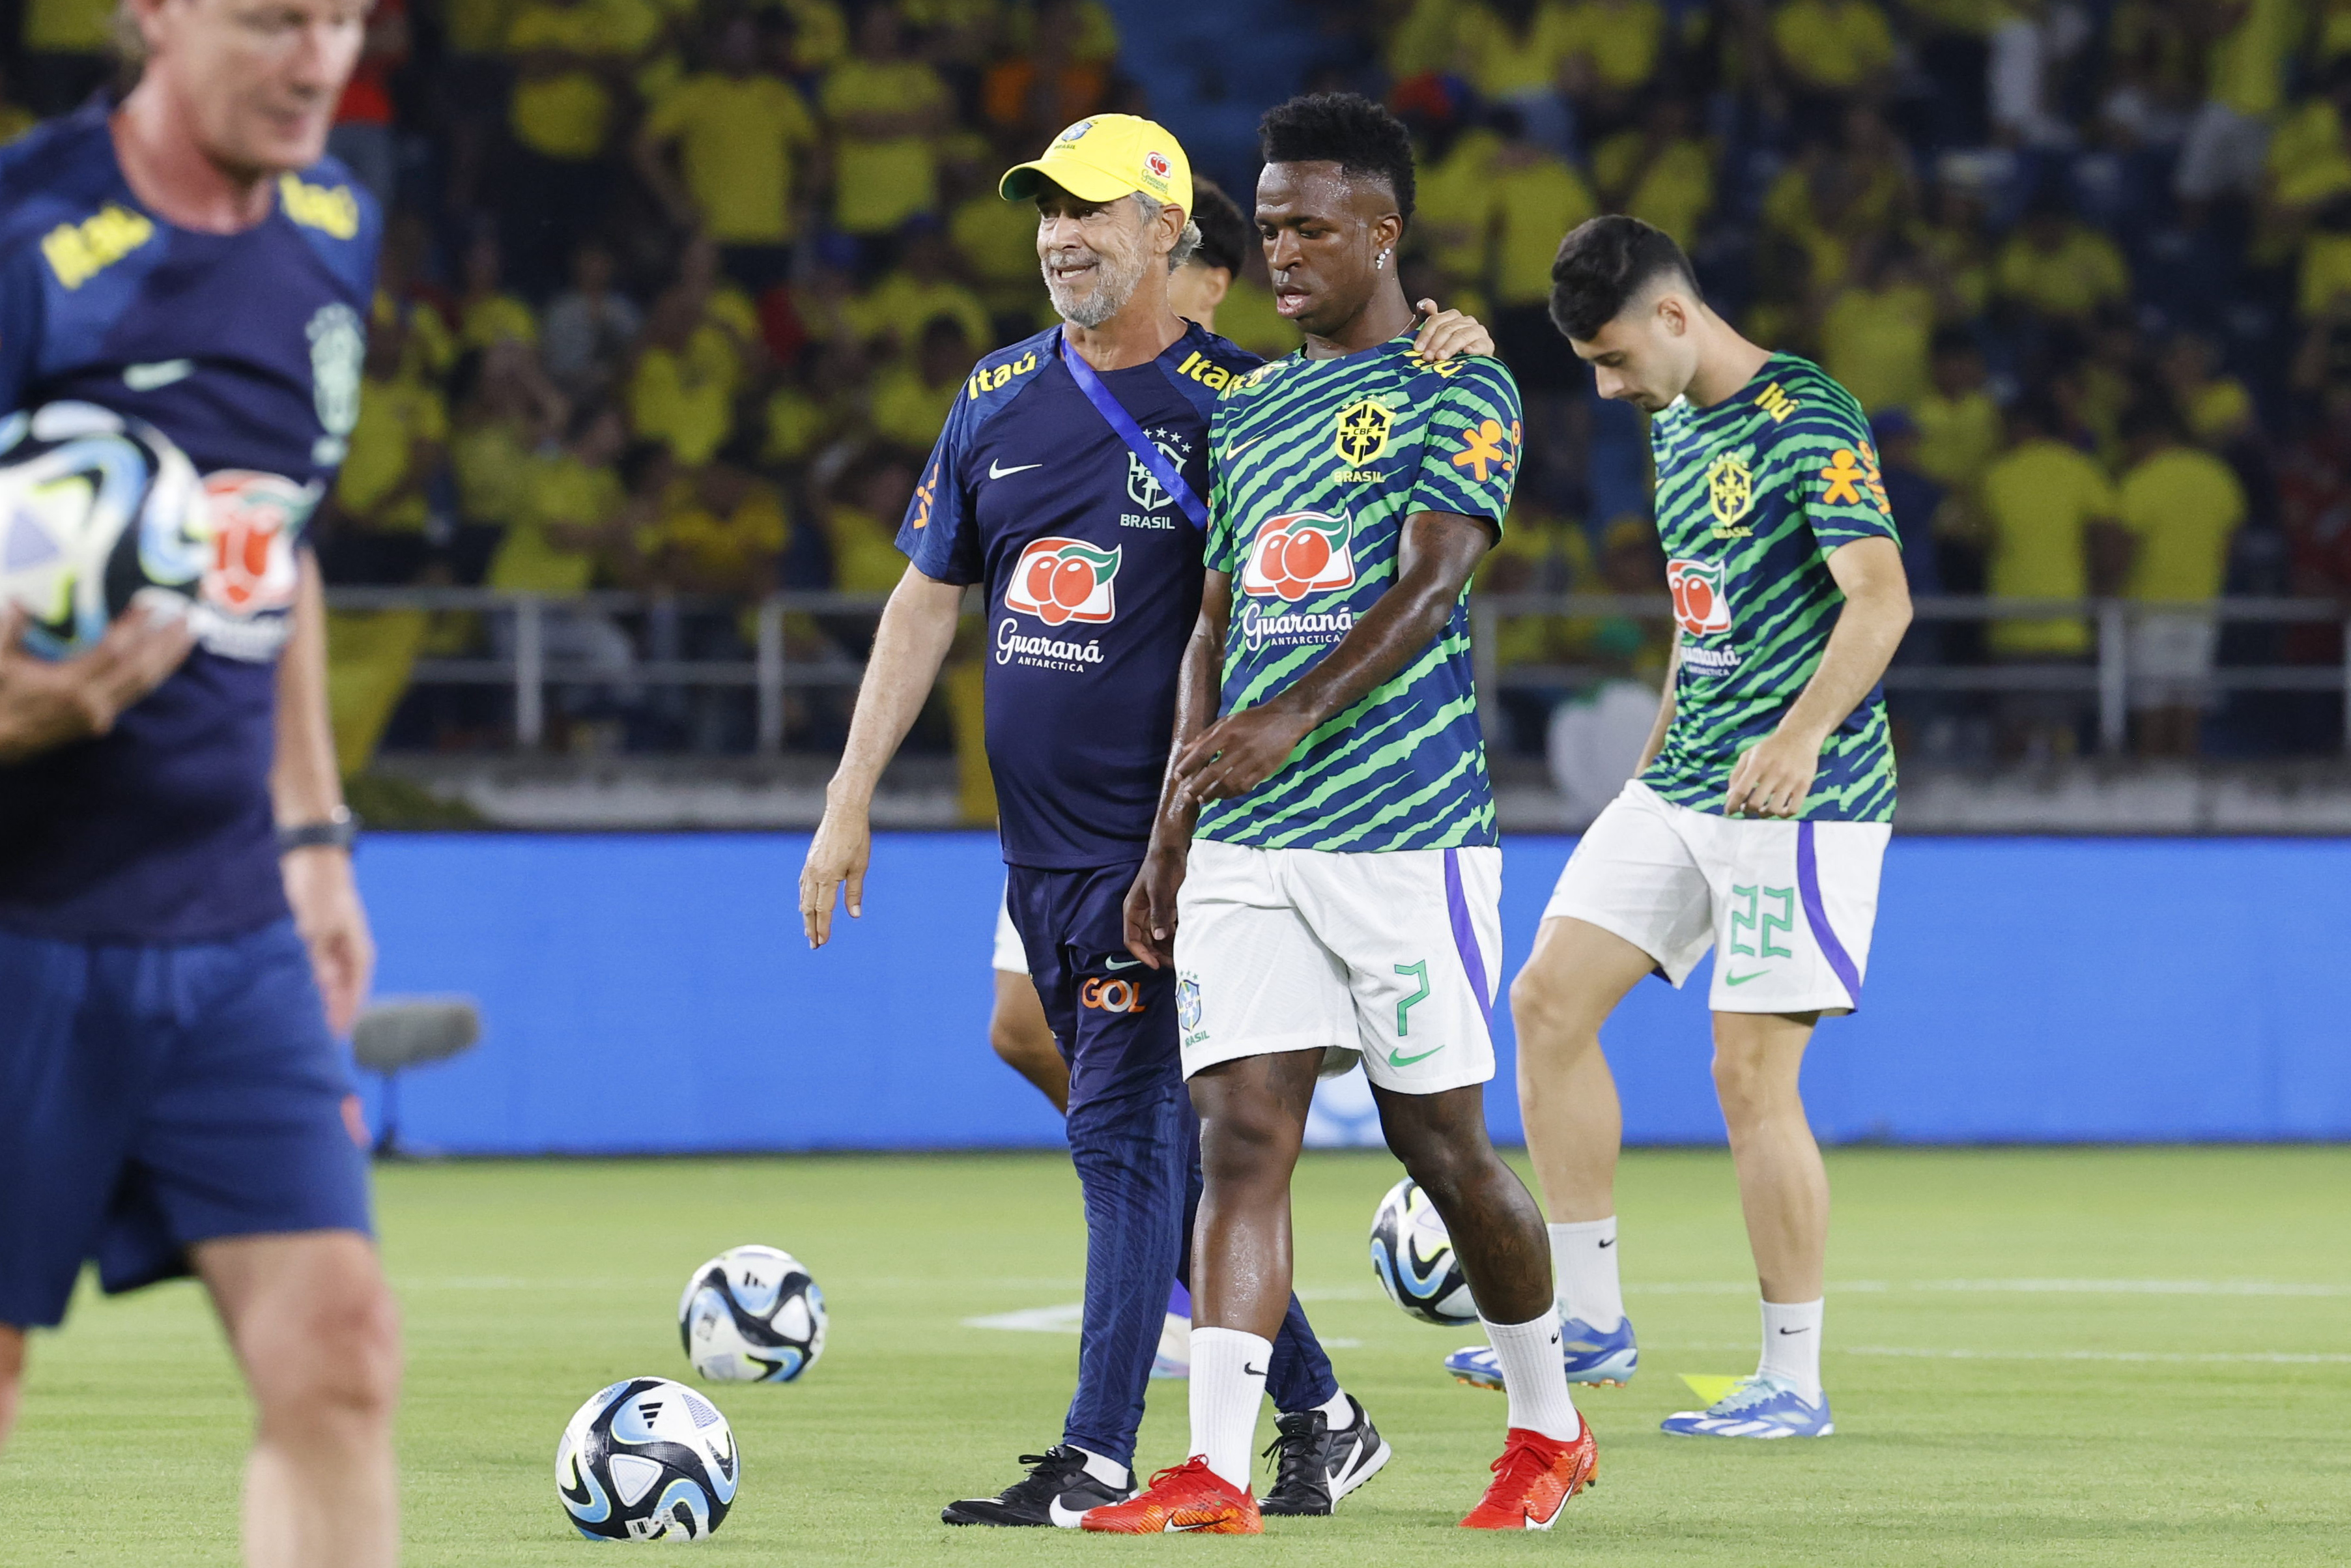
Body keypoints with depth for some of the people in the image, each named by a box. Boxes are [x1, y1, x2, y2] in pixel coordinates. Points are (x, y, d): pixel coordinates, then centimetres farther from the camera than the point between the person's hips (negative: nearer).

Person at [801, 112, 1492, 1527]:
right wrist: (850, 801, 13)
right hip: (1043, 850, 7)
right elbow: (928, 602, 16)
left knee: (1127, 1132, -11)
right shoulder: (998, 401, 12)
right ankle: (1321, 1421, 22)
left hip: (1168, 841, -6)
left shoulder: (1238, 402, -6)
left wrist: (1445, 364, -23)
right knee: (1162, 1153, 11)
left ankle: (1099, 1464, -10)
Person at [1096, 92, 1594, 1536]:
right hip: (1248, 846, 5)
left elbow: (1429, 585, -15)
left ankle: (1549, 1425, 22)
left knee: (1443, 1142, 2)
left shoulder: (1460, 391, -2)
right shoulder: (1249, 411, 18)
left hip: (1406, 824, -5)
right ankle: (1217, 1472, -12)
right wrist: (1170, 838, 15)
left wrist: (1292, 716, -29)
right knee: (1243, 1135, -6)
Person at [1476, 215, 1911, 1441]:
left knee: (1751, 1074, -9)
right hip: (1681, 787, 9)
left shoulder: (1806, 420, -14)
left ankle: (1793, 1380, 1)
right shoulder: (1673, 427, 14)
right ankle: (1590, 1319, 9)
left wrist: (1800, 737, -34)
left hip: (1798, 797, -9)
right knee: (1548, 1003, 3)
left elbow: (1880, 599, -22)